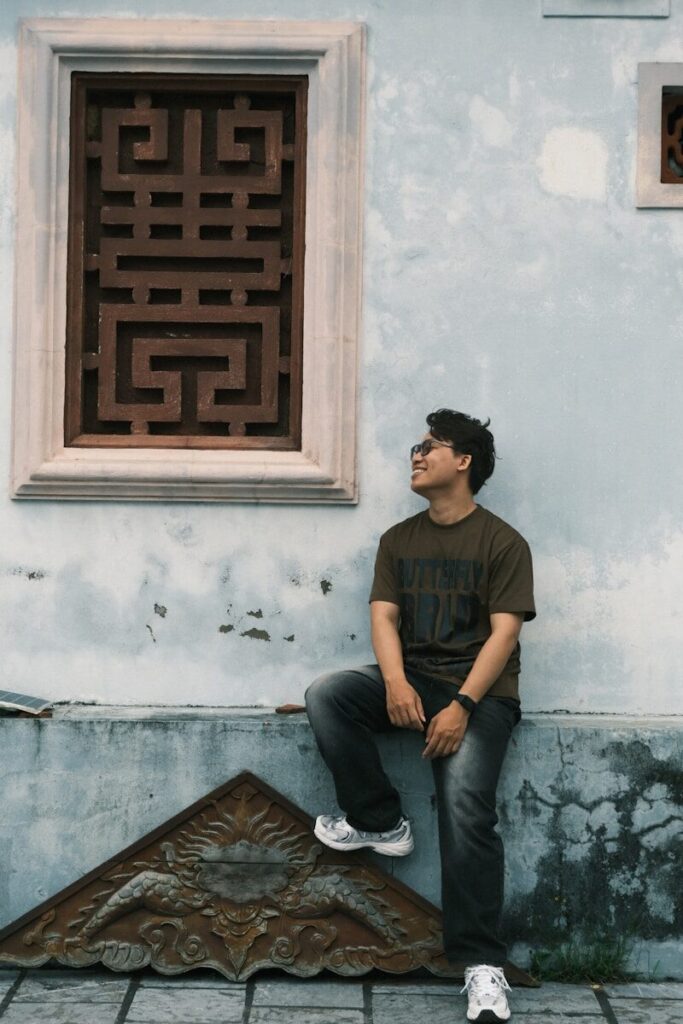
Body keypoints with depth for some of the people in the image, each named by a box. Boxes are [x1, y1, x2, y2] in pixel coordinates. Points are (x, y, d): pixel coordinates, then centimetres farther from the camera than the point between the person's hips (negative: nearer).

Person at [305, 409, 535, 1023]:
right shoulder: (399, 540, 14)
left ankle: (482, 965, -20)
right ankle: (381, 823, -7)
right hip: (412, 680, 5)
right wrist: (396, 683, -17)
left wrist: (462, 706, -22)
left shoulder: (502, 542, 0)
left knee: (465, 805, -24)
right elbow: (383, 616, 3)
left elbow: (504, 632, -8)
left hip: (480, 693, -5)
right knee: (325, 696, -21)